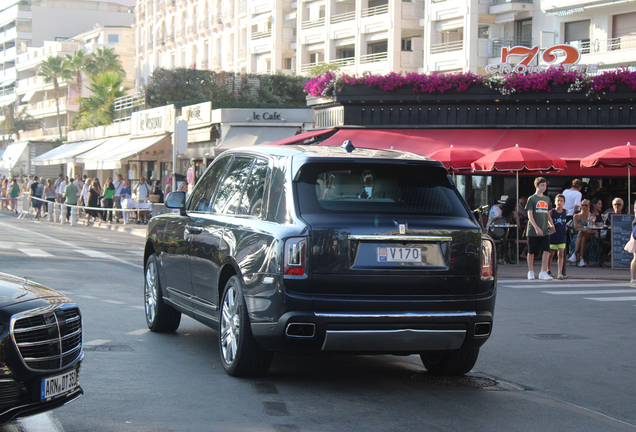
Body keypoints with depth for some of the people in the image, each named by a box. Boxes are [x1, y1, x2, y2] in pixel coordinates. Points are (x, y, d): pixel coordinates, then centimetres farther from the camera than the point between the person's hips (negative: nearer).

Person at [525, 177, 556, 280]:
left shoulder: (546, 199, 14)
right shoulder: (532, 199, -3)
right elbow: (530, 215, -9)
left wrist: (551, 224, 8)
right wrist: (536, 227, -18)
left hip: (544, 231, 4)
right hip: (533, 231, -4)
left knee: (546, 250, -9)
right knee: (531, 252, 5)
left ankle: (543, 272, -6)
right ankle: (530, 272, 18)